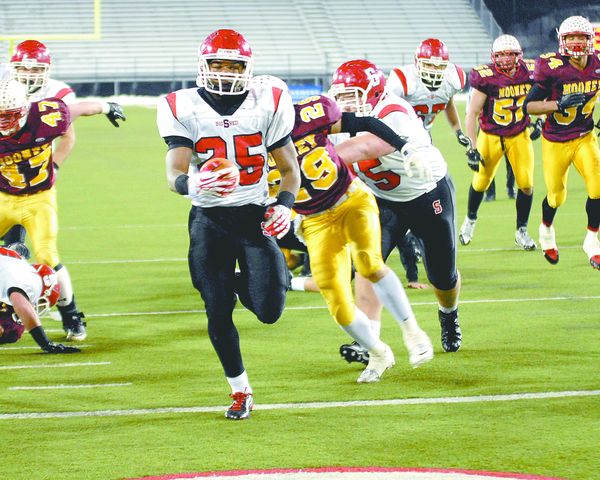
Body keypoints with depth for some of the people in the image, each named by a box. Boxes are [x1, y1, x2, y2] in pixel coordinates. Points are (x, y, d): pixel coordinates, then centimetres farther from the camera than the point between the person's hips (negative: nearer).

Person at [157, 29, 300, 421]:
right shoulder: (183, 109, -7)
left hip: (255, 215, 1)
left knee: (269, 311, -10)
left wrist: (285, 204, -14)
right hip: (208, 220, 0)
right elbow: (175, 175, -16)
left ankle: (238, 284, 27)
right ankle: (241, 392, 19)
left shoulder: (268, 104, -4)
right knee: (218, 313, -2)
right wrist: (195, 184, -40)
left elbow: (290, 168, 6)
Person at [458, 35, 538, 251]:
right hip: (490, 136, -2)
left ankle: (522, 231, 11)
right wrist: (473, 148, -17)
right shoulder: (486, 78, -21)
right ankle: (470, 219, 37)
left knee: (526, 184, -6)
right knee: (481, 182, 8)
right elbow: (472, 113, -15)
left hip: (519, 135, 2)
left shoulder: (529, 72, -10)